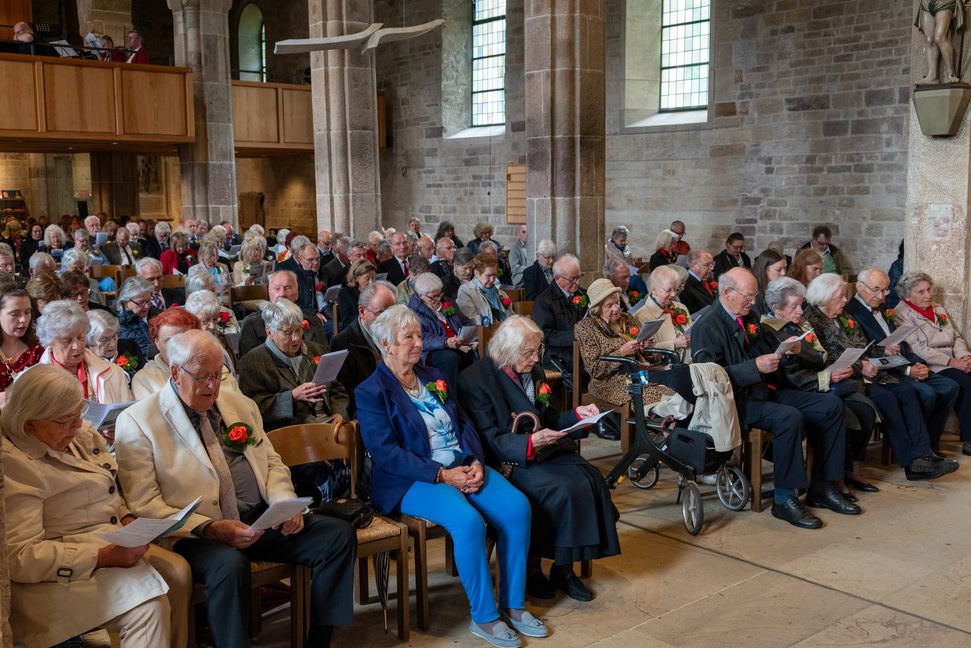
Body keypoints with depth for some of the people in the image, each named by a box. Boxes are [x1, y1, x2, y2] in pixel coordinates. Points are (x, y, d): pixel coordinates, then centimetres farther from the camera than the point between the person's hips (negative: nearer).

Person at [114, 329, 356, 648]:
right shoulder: (137, 421, -2)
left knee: (339, 534, -12)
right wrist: (210, 528, -20)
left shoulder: (241, 405, 16)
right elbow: (144, 506, -8)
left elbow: (272, 463, 19)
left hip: (262, 520, 6)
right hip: (193, 534, -6)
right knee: (230, 563, -38)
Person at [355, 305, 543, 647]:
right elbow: (385, 452, -14)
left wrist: (476, 463, -6)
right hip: (413, 480, -6)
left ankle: (513, 604, -4)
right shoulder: (371, 392, -4)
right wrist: (441, 475, -20)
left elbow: (464, 424, 14)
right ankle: (483, 616, -14)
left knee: (517, 506, -17)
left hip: (462, 466, 6)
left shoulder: (433, 378, 16)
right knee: (468, 521, -32)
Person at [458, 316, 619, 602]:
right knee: (561, 490, -29)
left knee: (589, 480, -19)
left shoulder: (535, 372, 14)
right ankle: (531, 568, -9)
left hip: (544, 451, 7)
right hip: (508, 461, -7)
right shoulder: (475, 380, -10)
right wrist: (529, 442, -28)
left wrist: (577, 414, 2)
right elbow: (489, 440, -14)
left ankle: (564, 567, -7)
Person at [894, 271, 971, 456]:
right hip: (929, 368, -7)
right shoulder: (901, 315, -3)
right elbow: (916, 349, -13)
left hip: (954, 362, 7)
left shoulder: (939, 310, 22)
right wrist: (951, 362, -17)